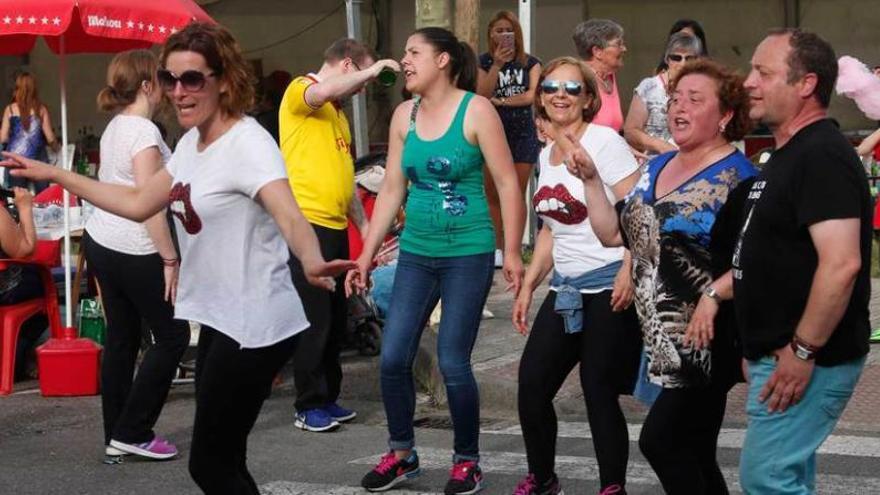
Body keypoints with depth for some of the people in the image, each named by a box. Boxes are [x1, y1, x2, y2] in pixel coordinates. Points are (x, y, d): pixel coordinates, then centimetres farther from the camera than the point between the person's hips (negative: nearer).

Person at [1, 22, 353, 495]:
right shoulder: (191, 142, 8)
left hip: (253, 326, -9)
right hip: (218, 319, 9)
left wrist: (312, 263, -57)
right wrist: (52, 174, 20)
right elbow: (138, 203, 20)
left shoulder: (248, 144, -19)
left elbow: (288, 215, -36)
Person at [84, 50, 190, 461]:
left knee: (121, 338, 13)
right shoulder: (143, 132, -16)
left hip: (100, 242, 9)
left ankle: (116, 436, 16)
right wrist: (170, 260, -18)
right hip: (135, 252, -9)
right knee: (172, 336, 1)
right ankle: (132, 433, 3)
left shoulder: (115, 127, 12)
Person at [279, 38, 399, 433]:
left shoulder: (338, 114, 22)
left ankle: (327, 399, 19)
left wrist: (364, 225, 21)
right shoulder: (300, 91, -3)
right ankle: (309, 406, 2)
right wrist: (371, 70, -18)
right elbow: (321, 92, -29)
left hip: (335, 226, 9)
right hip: (307, 222, -9)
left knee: (336, 318, 11)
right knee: (314, 318, -6)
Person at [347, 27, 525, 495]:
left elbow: (507, 183, -8)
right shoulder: (404, 115, 6)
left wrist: (512, 253, -12)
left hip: (468, 253, -5)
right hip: (416, 252, 5)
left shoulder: (476, 110, -8)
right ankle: (402, 453, 21)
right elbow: (391, 189, 10)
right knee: (393, 357, 2)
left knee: (452, 363, -4)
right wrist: (366, 255, 9)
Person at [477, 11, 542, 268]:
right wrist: (497, 65, -16)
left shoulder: (530, 63, 5)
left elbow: (532, 95, -8)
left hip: (522, 134, 0)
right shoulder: (485, 62, 4)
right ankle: (497, 248, 9)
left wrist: (499, 101, -9)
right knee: (493, 195, 1)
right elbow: (482, 95, -9)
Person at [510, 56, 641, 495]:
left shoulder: (604, 141, -9)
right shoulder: (546, 154, 13)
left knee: (599, 393, -5)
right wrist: (527, 286, 17)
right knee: (531, 385, 5)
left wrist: (628, 273, -24)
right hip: (565, 290, 7)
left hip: (609, 287, -7)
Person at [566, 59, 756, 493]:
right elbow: (614, 234, 16)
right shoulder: (657, 168, 13)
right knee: (691, 455, 14)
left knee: (660, 440, -14)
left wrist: (713, 295, -27)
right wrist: (590, 180, 6)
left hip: (704, 340, -8)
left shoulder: (737, 179, -12)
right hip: (659, 339, 8)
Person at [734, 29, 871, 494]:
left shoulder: (821, 156, -19)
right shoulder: (788, 155, 14)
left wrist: (802, 351, -25)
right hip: (781, 353, 11)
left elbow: (841, 263, -28)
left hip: (809, 361, -11)